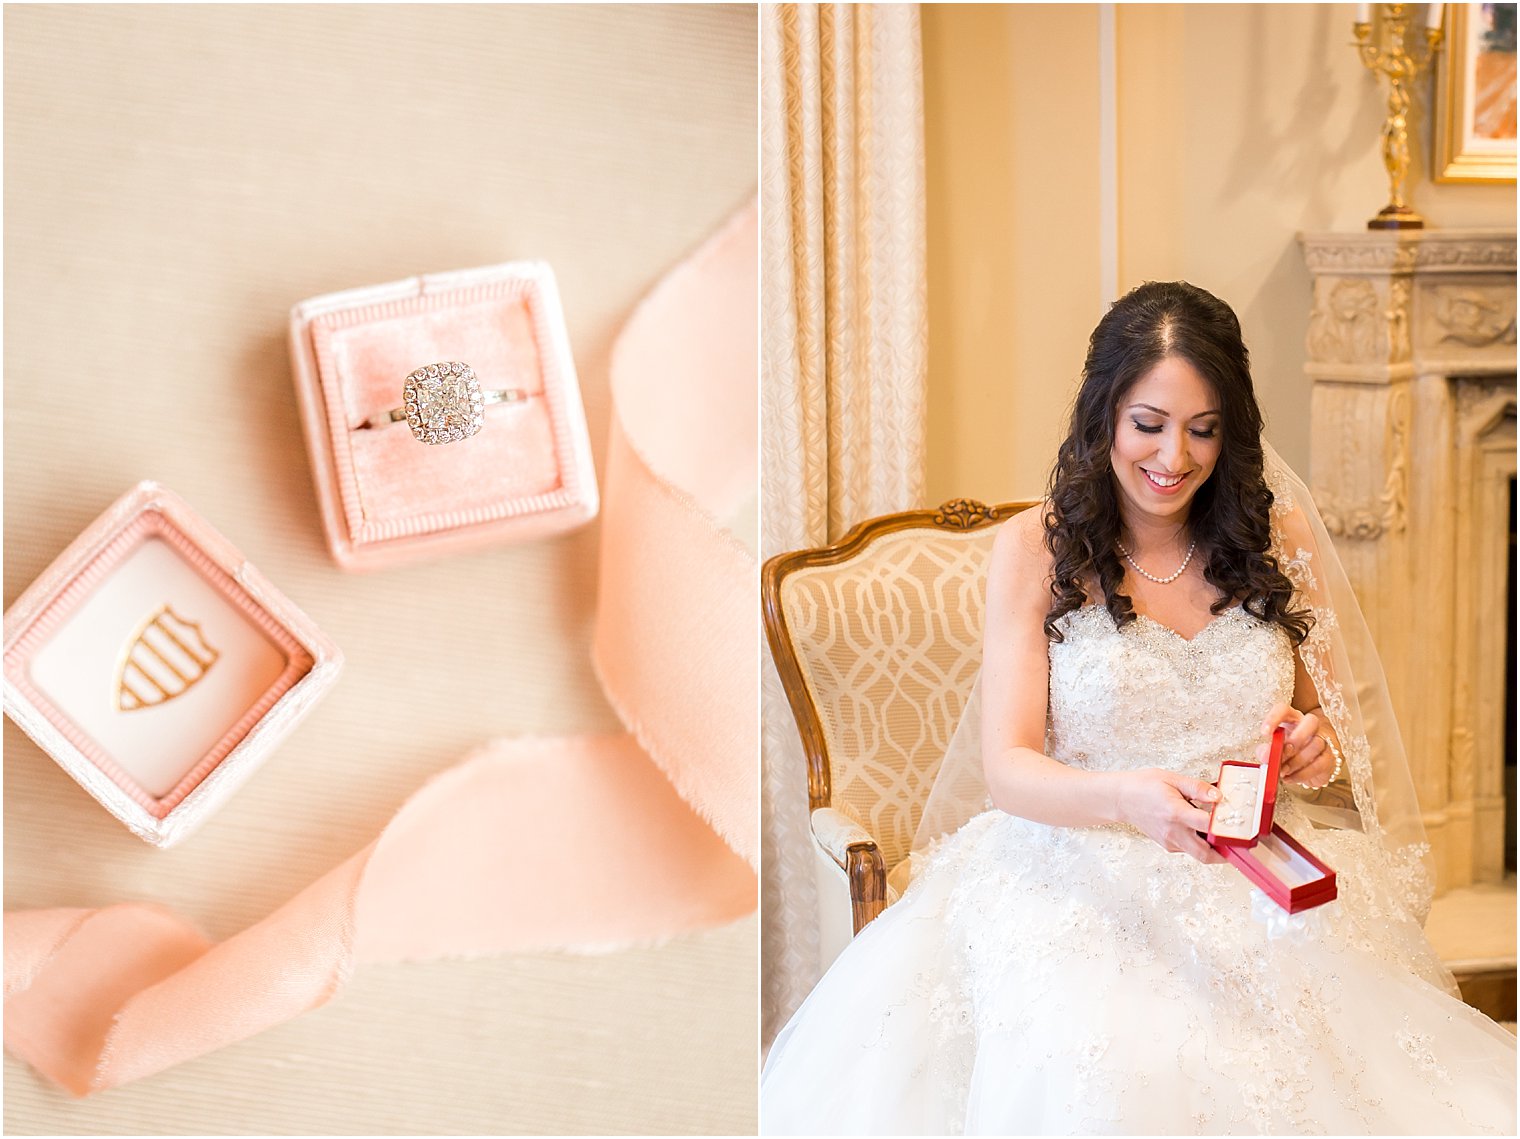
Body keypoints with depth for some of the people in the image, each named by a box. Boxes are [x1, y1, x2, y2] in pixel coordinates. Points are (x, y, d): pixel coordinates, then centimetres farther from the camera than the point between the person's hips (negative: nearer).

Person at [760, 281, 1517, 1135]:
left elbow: (1326, 719, 19)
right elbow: (1006, 768, -7)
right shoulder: (1037, 549, -1)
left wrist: (1317, 750, -7)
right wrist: (1127, 797, -28)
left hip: (1259, 885, 3)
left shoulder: (1277, 538, 8)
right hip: (1083, 881, -2)